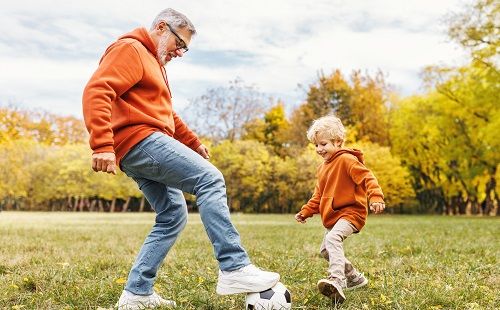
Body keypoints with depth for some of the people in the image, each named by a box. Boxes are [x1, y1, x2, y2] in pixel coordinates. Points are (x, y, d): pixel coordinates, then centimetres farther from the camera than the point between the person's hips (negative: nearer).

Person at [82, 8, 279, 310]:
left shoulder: (154, 62, 29)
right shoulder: (130, 49, -3)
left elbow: (166, 112, 33)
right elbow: (97, 92, -17)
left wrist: (193, 142, 24)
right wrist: (102, 145, -27)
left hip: (145, 150, 11)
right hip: (140, 140, -11)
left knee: (173, 216, 9)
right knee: (210, 179, -18)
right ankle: (234, 269, -22)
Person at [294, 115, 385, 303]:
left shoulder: (347, 160, -11)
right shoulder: (323, 167, 17)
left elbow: (367, 178, -23)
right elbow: (319, 196, 24)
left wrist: (375, 197, -39)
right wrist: (305, 212, 14)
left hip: (351, 212, -10)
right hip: (333, 217, 10)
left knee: (333, 239, -34)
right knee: (325, 251, 17)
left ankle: (337, 281, -48)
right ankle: (355, 279, 33)